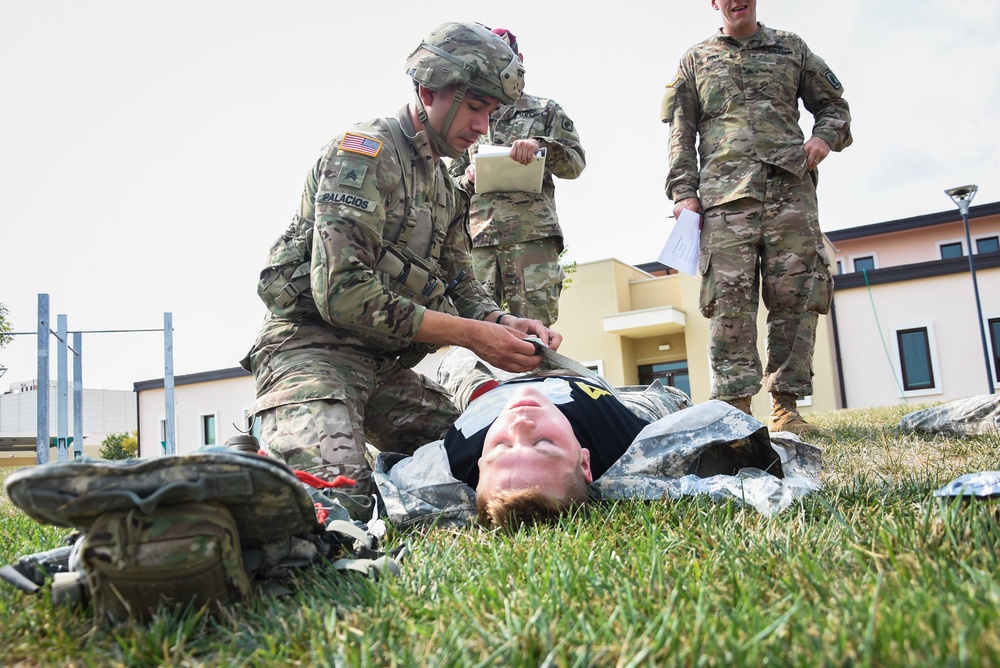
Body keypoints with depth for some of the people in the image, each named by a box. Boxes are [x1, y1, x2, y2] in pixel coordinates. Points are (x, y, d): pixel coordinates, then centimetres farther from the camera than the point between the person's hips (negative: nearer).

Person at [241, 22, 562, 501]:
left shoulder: (445, 188, 18)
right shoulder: (364, 152, -12)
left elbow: (461, 287, 14)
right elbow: (342, 292, -23)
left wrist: (506, 324, -9)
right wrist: (471, 334, -23)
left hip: (382, 366, 9)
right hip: (313, 348, -9)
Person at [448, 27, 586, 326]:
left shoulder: (545, 110, 18)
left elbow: (576, 162, 9)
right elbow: (453, 179, 26)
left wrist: (541, 145, -10)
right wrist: (468, 179, 1)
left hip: (532, 232, -3)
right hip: (479, 236, 3)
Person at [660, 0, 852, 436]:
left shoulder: (791, 48, 22)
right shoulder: (695, 60, 20)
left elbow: (833, 103, 25)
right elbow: (681, 133, 13)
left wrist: (826, 136, 2)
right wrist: (683, 191, 1)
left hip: (790, 188, 1)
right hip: (725, 195, -1)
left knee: (796, 297, -5)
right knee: (730, 299, -11)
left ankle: (786, 405, 1)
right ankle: (736, 406, -10)